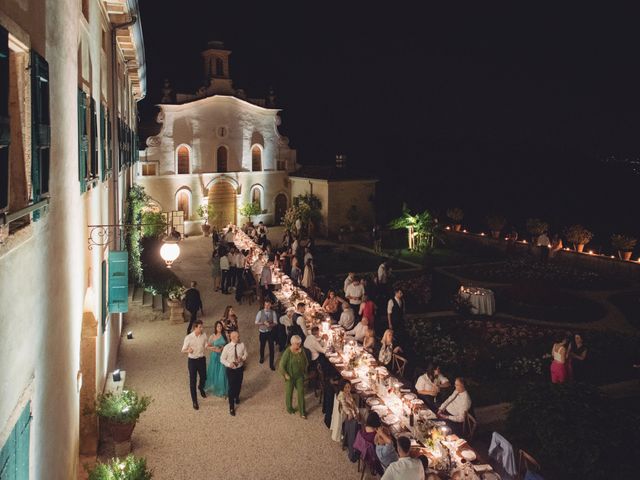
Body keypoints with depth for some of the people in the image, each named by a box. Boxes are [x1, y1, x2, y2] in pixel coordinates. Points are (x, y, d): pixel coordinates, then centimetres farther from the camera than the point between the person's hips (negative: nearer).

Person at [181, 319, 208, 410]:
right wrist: (188, 351, -33)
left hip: (202, 359, 4)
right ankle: (194, 401, 20)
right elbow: (183, 350, -11)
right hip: (192, 361, -3)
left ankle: (201, 388, 56)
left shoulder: (204, 335, -8)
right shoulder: (188, 337, -19)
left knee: (203, 377, 19)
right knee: (192, 381, 5)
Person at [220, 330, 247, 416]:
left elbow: (245, 354, 3)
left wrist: (242, 358, -19)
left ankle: (237, 397, 54)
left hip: (240, 369, 3)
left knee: (238, 386, 22)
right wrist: (229, 364, -28)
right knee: (231, 388, 0)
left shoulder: (242, 345, -10)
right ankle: (231, 407, 13)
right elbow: (222, 359, -10)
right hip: (231, 370, -3)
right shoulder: (227, 347, -18)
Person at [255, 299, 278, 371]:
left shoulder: (273, 312, -10)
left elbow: (275, 323, -9)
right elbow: (256, 323, -10)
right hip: (262, 332, 0)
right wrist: (263, 323, -26)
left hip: (270, 332, 0)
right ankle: (262, 357, 51)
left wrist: (270, 324, -29)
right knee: (262, 346, 21)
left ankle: (271, 364, 13)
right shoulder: (260, 312, -12)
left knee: (271, 348, 1)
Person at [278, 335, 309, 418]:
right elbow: (281, 366, -18)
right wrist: (286, 375, -15)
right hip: (290, 376, -3)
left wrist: (304, 372, 2)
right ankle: (289, 408, 38)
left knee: (301, 392, 4)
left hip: (300, 376, 3)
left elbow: (306, 362, 6)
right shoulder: (287, 352, -22)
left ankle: (302, 412, 14)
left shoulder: (301, 351, -9)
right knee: (289, 392, 15)